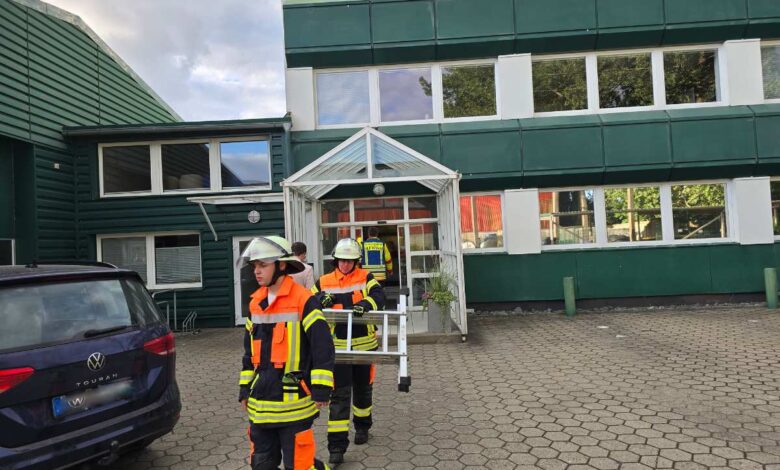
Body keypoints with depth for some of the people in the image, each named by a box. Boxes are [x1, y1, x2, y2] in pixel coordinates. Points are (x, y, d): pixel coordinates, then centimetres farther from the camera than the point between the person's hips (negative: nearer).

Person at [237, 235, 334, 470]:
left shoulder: (303, 300, -13)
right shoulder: (255, 302, 9)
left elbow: (322, 345, -14)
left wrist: (321, 389, -14)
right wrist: (245, 388, 17)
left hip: (293, 401, -7)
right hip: (261, 401, 7)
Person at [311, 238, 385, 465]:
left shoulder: (365, 277, -1)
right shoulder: (323, 282, 2)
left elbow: (379, 296, -16)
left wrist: (364, 304, -37)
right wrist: (321, 298, -15)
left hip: (364, 344, 1)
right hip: (338, 347, 0)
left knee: (363, 390, 20)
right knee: (339, 396, -1)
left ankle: (362, 426, 44)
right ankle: (337, 446, 4)